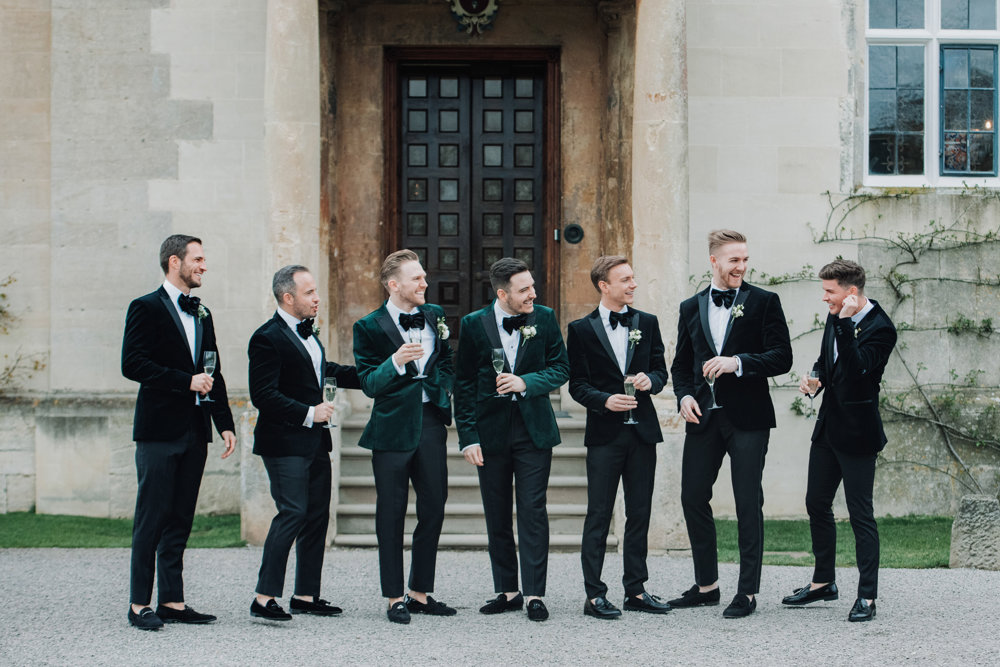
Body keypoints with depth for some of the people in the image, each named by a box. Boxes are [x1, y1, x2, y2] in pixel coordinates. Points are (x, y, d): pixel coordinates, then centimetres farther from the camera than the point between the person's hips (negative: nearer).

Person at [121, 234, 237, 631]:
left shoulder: (202, 314, 18)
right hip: (159, 430, -7)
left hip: (194, 432, 7)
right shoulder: (146, 308, -4)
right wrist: (186, 382, -16)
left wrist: (224, 423, 12)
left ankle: (172, 602, 13)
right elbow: (132, 364, -14)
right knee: (151, 520, -4)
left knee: (180, 520, 8)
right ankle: (139, 605, 2)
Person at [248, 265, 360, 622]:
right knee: (292, 514, -13)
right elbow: (263, 395, -19)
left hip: (315, 440, 9)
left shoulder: (307, 332, 15)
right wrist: (309, 414, -19)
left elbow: (325, 371, 31)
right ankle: (264, 597, -7)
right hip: (284, 442, -9)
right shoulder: (268, 338, -13)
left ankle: (306, 595, 18)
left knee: (318, 515, 10)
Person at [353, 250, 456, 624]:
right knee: (391, 514, 1)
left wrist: (442, 388, 7)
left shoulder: (434, 315, 11)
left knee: (434, 510, 8)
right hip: (393, 428, -5)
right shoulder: (369, 327, -5)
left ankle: (421, 592, 21)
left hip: (431, 422, 5)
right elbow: (369, 385, -10)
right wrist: (396, 362, -26)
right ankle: (395, 597, 10)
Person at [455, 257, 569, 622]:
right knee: (497, 516, 8)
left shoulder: (544, 318, -1)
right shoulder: (474, 324, -3)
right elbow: (463, 383, 0)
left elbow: (561, 367, 3)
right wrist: (468, 436, -4)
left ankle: (534, 593, 2)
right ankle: (506, 591, 19)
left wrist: (526, 382, -16)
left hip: (534, 429, -1)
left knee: (533, 511, -4)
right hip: (491, 432, 1)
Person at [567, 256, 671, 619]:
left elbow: (660, 370, 14)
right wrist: (605, 400, -18)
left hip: (643, 431, 4)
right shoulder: (581, 329, 0)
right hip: (604, 434, -4)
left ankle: (636, 591, 17)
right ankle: (594, 595, 3)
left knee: (639, 514, 8)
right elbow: (577, 385, -2)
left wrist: (650, 380, -8)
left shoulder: (647, 323, 10)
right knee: (599, 515, -2)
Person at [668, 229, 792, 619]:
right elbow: (681, 363, 17)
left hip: (747, 417, -4)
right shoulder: (691, 308, 12)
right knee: (693, 498, 6)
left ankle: (747, 592, 7)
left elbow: (782, 357, -6)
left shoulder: (764, 302, 1)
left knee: (748, 504, -1)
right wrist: (684, 395, -1)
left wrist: (738, 362, -18)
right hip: (704, 416, 4)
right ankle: (706, 585, 21)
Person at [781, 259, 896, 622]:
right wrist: (814, 379, 2)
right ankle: (823, 582, 29)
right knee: (816, 504, 15)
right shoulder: (835, 318, 8)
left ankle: (867, 596, 4)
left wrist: (846, 323, -31)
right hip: (827, 427, 9)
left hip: (856, 433, -9)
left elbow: (857, 368, -30)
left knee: (860, 513, -4)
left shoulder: (879, 328, -17)